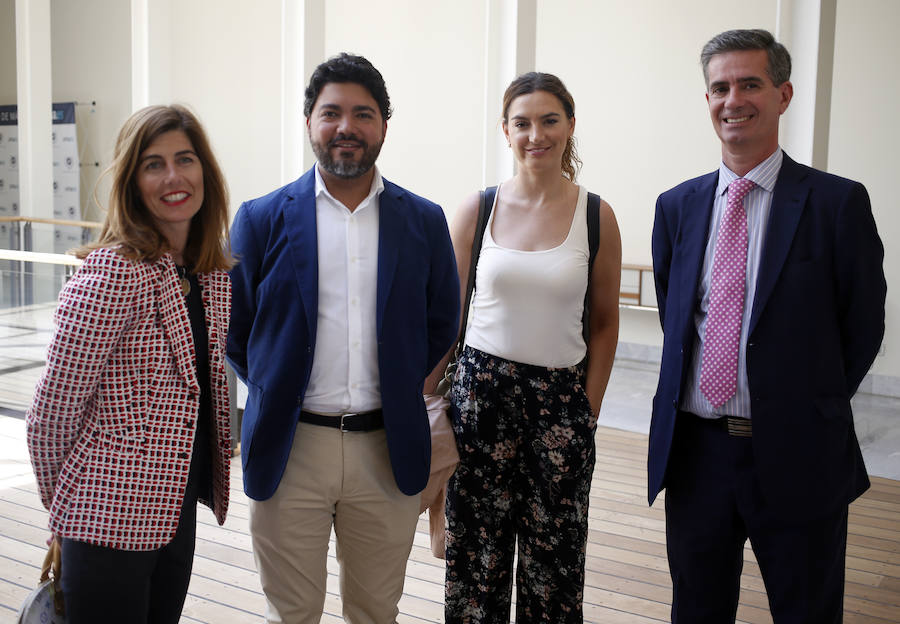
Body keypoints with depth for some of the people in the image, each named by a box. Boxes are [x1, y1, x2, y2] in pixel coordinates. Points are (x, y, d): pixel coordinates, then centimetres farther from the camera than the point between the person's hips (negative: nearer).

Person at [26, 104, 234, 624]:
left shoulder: (215, 270, 3)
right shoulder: (114, 272, -19)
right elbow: (54, 405, -14)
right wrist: (63, 501, 0)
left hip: (179, 509, 7)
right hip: (114, 517, -7)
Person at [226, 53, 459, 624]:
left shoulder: (424, 222, 3)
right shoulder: (263, 219, -1)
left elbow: (441, 324, 12)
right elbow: (233, 326, 7)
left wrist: (398, 388, 7)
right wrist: (279, 393, 5)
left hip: (387, 450, 1)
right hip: (291, 449, -1)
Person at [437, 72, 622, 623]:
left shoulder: (596, 216, 0)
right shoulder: (478, 209, 2)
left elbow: (604, 323, 6)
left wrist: (589, 410, 1)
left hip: (561, 399, 0)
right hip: (481, 388, 1)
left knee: (553, 557, 8)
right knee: (476, 551, 9)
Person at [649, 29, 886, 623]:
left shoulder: (837, 202, -7)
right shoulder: (677, 207, 6)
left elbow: (863, 326, -1)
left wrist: (811, 411, 2)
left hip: (796, 458, -3)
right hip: (694, 448, 4)